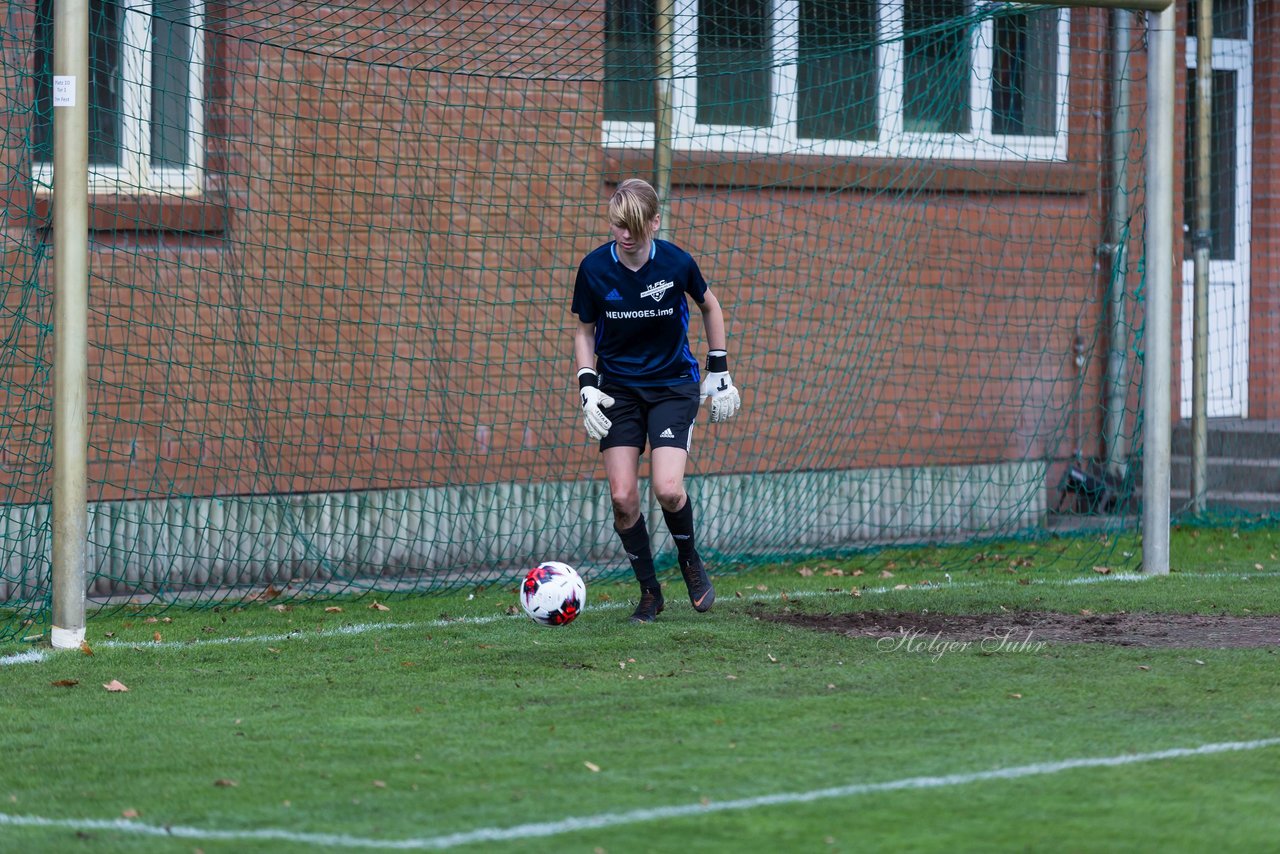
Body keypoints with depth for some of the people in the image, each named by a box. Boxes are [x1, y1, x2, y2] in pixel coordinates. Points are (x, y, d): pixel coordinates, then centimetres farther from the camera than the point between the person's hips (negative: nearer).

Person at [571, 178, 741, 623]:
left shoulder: (676, 262, -14)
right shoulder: (594, 268, -12)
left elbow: (709, 306, 6)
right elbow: (585, 330, 3)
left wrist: (719, 372, 6)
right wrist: (587, 386, -10)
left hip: (674, 384, -2)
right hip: (618, 389, 2)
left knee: (667, 488, -17)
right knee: (622, 496, -8)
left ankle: (690, 561, 14)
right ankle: (649, 592, 11)